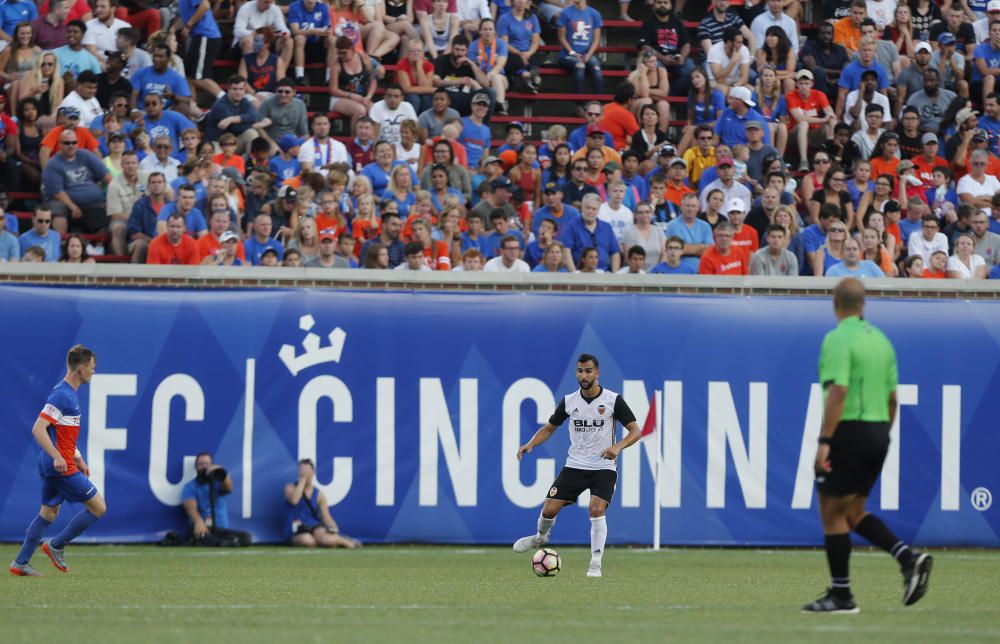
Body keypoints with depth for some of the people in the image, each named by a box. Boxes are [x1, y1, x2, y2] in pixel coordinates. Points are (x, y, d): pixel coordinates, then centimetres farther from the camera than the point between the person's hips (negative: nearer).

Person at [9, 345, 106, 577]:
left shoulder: (71, 393, 14)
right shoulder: (61, 395, -18)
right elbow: (38, 430, -24)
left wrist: (77, 458, 25)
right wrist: (57, 457, -29)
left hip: (53, 465, 10)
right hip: (62, 468, -10)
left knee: (48, 513, 16)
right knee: (98, 507, -4)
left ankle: (20, 563, 18)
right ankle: (56, 546, 3)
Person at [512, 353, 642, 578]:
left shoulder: (613, 400, -8)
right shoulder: (569, 401, 2)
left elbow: (635, 430, -7)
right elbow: (549, 428, 14)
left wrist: (617, 447, -26)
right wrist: (530, 444, -5)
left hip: (603, 468, -3)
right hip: (575, 465, 3)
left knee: (597, 510, -24)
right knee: (549, 509, -4)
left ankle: (595, 565, -16)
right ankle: (540, 537, 30)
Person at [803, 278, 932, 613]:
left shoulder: (838, 339, -12)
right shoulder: (881, 340, 12)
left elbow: (838, 392, -21)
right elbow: (892, 397, 15)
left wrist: (824, 441, -21)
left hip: (848, 434, -8)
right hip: (877, 433, 8)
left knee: (832, 513, 2)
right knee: (854, 513, 16)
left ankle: (840, 595, 3)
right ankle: (908, 557, -2)